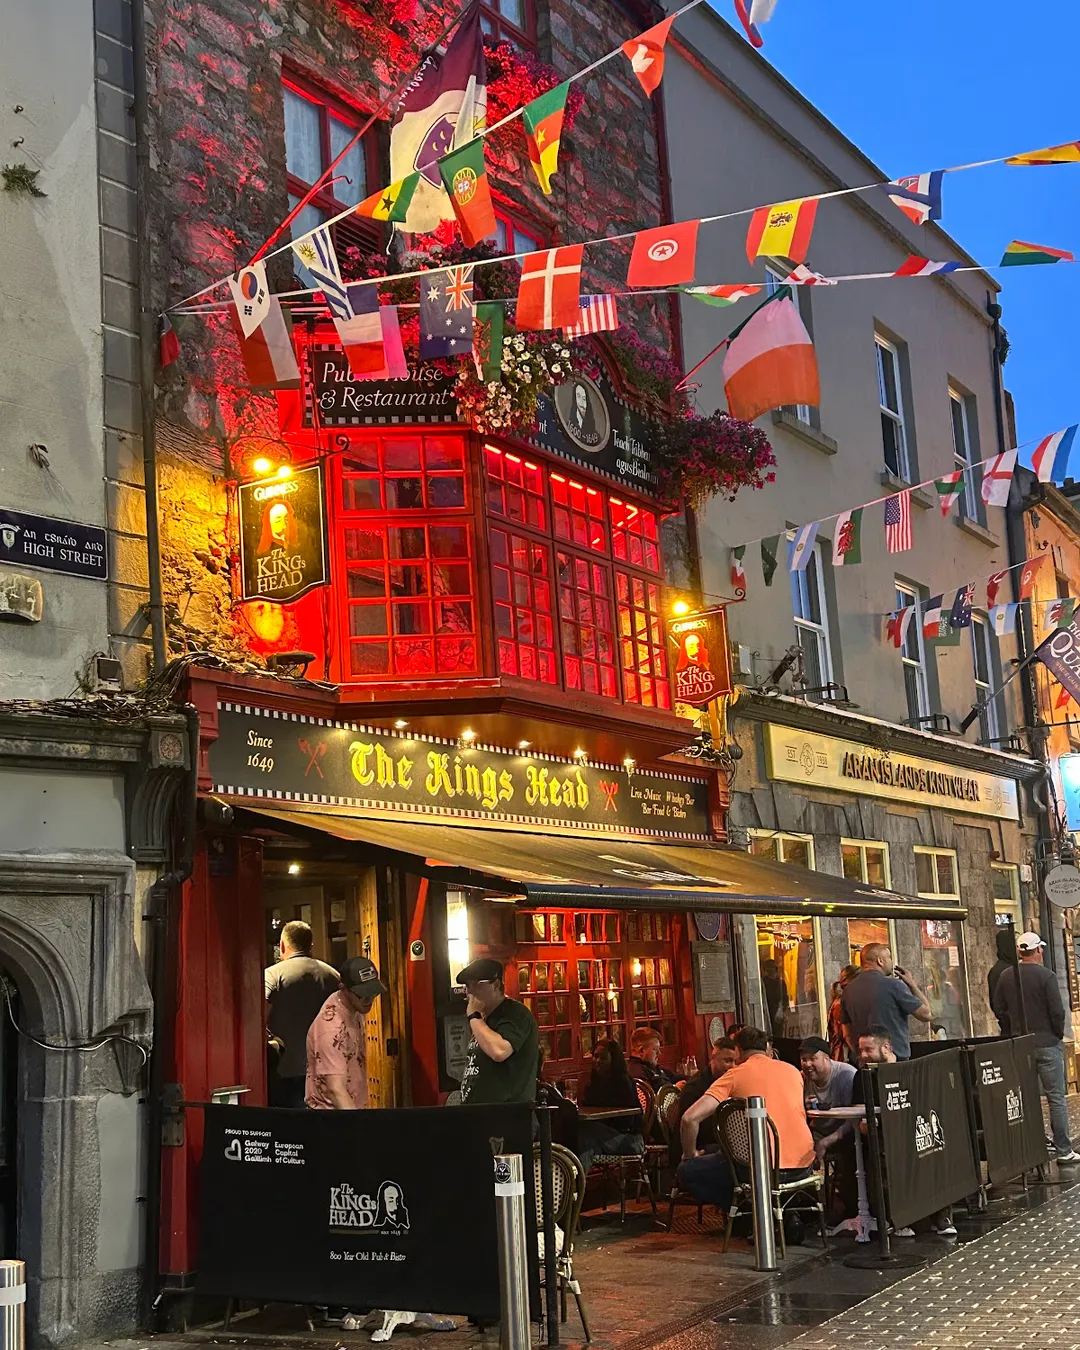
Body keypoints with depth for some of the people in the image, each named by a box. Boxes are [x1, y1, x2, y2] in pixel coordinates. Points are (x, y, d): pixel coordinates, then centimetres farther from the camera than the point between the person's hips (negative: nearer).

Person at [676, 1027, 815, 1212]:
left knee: (686, 1172, 11)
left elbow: (690, 1118, -8)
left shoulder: (735, 1074, 0)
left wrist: (689, 1155, 8)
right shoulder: (793, 1070, 13)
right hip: (803, 1166, 6)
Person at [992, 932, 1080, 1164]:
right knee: (1056, 1099, 1)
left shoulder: (1005, 977, 3)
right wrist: (1058, 1034, 2)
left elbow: (999, 1010, 7)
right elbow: (1057, 1011, -13)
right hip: (1047, 1043, -5)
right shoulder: (1046, 975, -13)